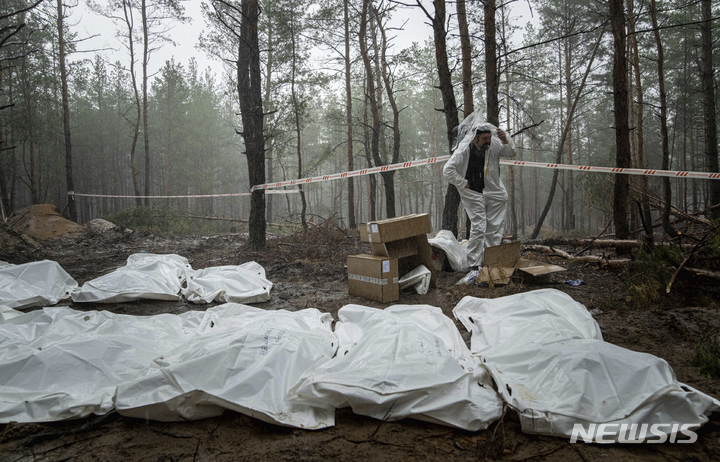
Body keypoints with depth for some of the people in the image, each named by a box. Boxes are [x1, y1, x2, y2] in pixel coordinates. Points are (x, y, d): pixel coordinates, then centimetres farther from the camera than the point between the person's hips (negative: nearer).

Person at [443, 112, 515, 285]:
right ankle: (474, 267, -5)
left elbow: (511, 152, 6)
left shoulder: (494, 145, -6)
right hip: (474, 195, -3)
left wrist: (506, 140, -14)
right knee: (477, 229, -9)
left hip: (495, 194, 3)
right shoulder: (464, 150, -15)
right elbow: (448, 170, -15)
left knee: (494, 229, 5)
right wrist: (464, 184, -12)